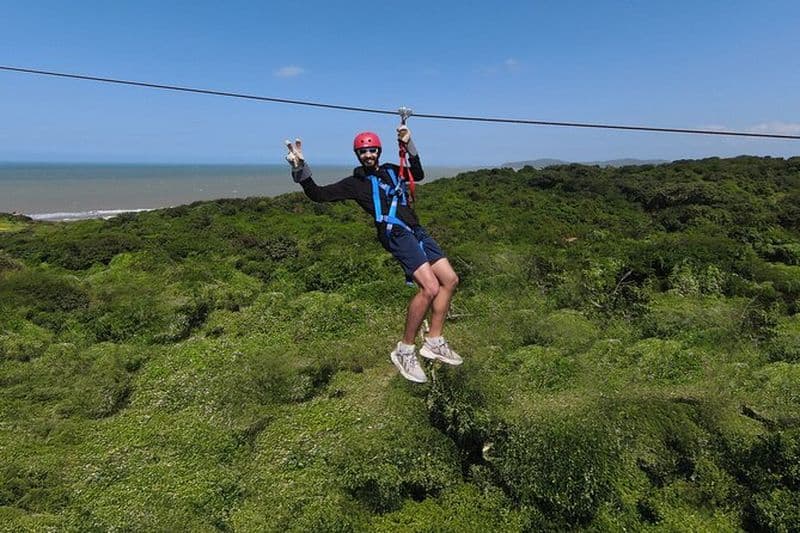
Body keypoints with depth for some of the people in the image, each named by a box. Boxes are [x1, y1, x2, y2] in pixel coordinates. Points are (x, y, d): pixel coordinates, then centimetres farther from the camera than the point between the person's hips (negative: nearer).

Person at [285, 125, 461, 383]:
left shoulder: (391, 170, 22)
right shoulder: (354, 182, 6)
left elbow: (418, 174, 33)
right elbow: (318, 194, 1)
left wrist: (409, 145, 22)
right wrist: (300, 167, -10)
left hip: (417, 231, 8)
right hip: (396, 234, -8)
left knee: (450, 279, 5)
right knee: (430, 287, -23)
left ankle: (434, 342, 13)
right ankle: (404, 351, -10)